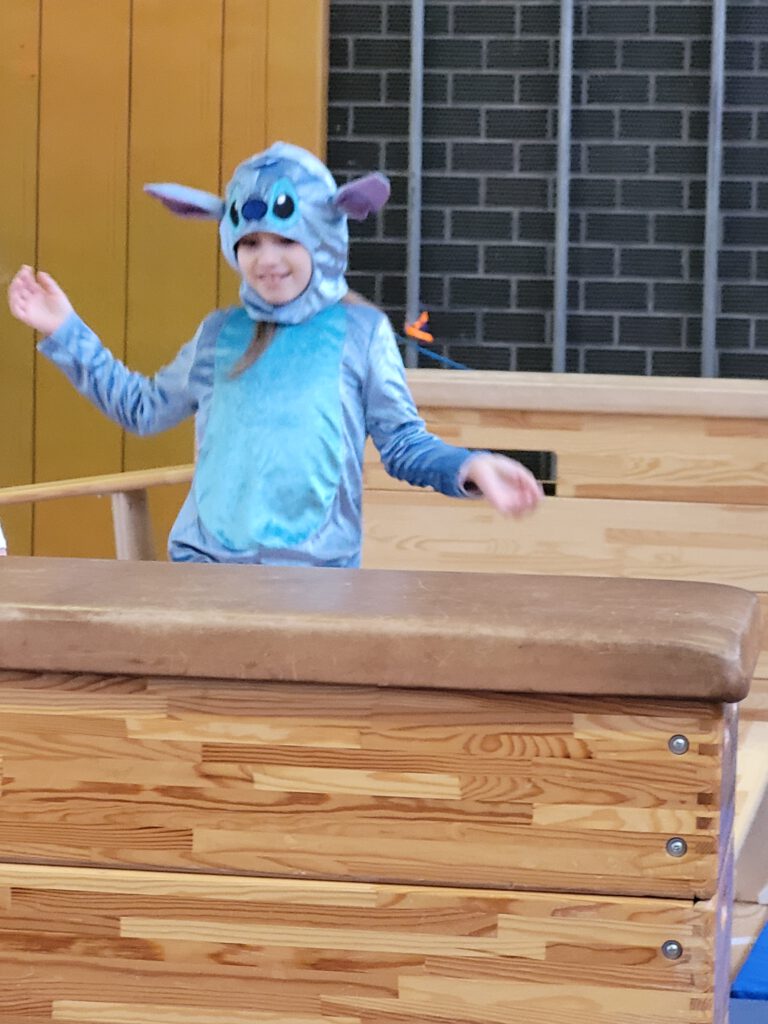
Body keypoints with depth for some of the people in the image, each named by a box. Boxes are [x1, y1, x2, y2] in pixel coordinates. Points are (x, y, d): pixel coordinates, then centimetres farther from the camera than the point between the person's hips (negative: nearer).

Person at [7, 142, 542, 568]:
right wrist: (67, 332, 24)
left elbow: (404, 443, 5)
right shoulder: (219, 334, 13)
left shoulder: (359, 332, 3)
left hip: (315, 568, -3)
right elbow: (144, 408, 26)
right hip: (205, 560, 3)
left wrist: (469, 468, -14)